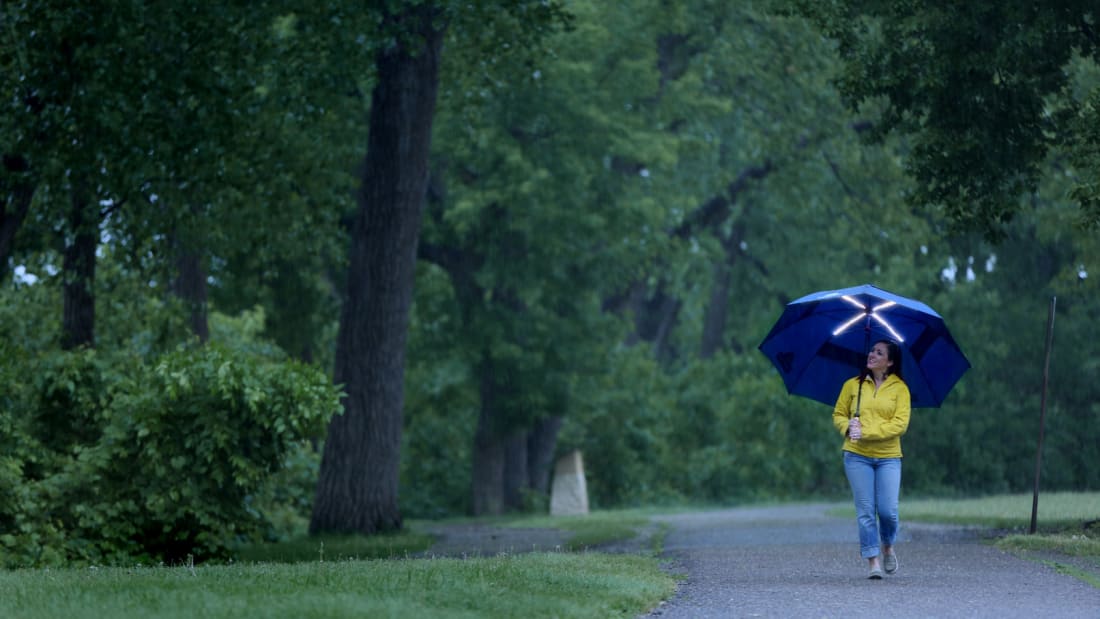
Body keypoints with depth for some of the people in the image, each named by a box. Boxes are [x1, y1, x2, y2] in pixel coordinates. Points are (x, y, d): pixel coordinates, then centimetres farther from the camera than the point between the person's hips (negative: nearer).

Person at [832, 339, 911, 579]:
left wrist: (867, 432, -16)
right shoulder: (852, 385, 8)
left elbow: (900, 423, -8)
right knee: (866, 511, -3)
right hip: (857, 456, 1)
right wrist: (847, 427, -11)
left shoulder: (899, 388, 1)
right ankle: (873, 562, 2)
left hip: (888, 457, -1)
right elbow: (838, 414, 12)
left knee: (888, 510, -8)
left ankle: (888, 547, 22)